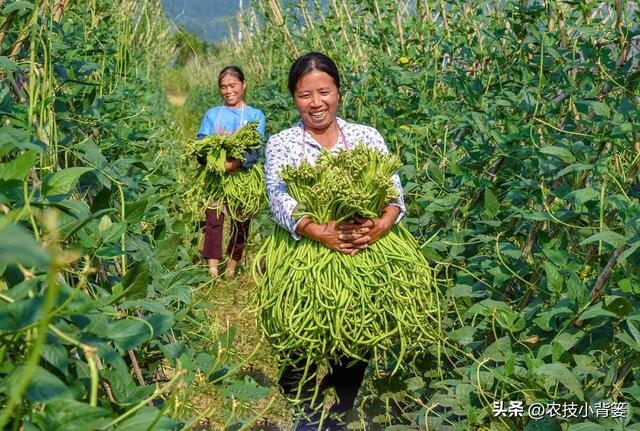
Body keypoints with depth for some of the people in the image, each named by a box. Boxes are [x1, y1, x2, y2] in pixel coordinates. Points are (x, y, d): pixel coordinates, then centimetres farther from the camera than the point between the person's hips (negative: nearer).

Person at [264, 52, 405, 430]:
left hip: (365, 260, 2)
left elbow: (394, 189, -6)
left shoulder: (367, 136, 3)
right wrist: (320, 232, -35)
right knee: (305, 348, 2)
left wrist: (382, 225, -29)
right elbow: (281, 201, -16)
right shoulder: (281, 144, -2)